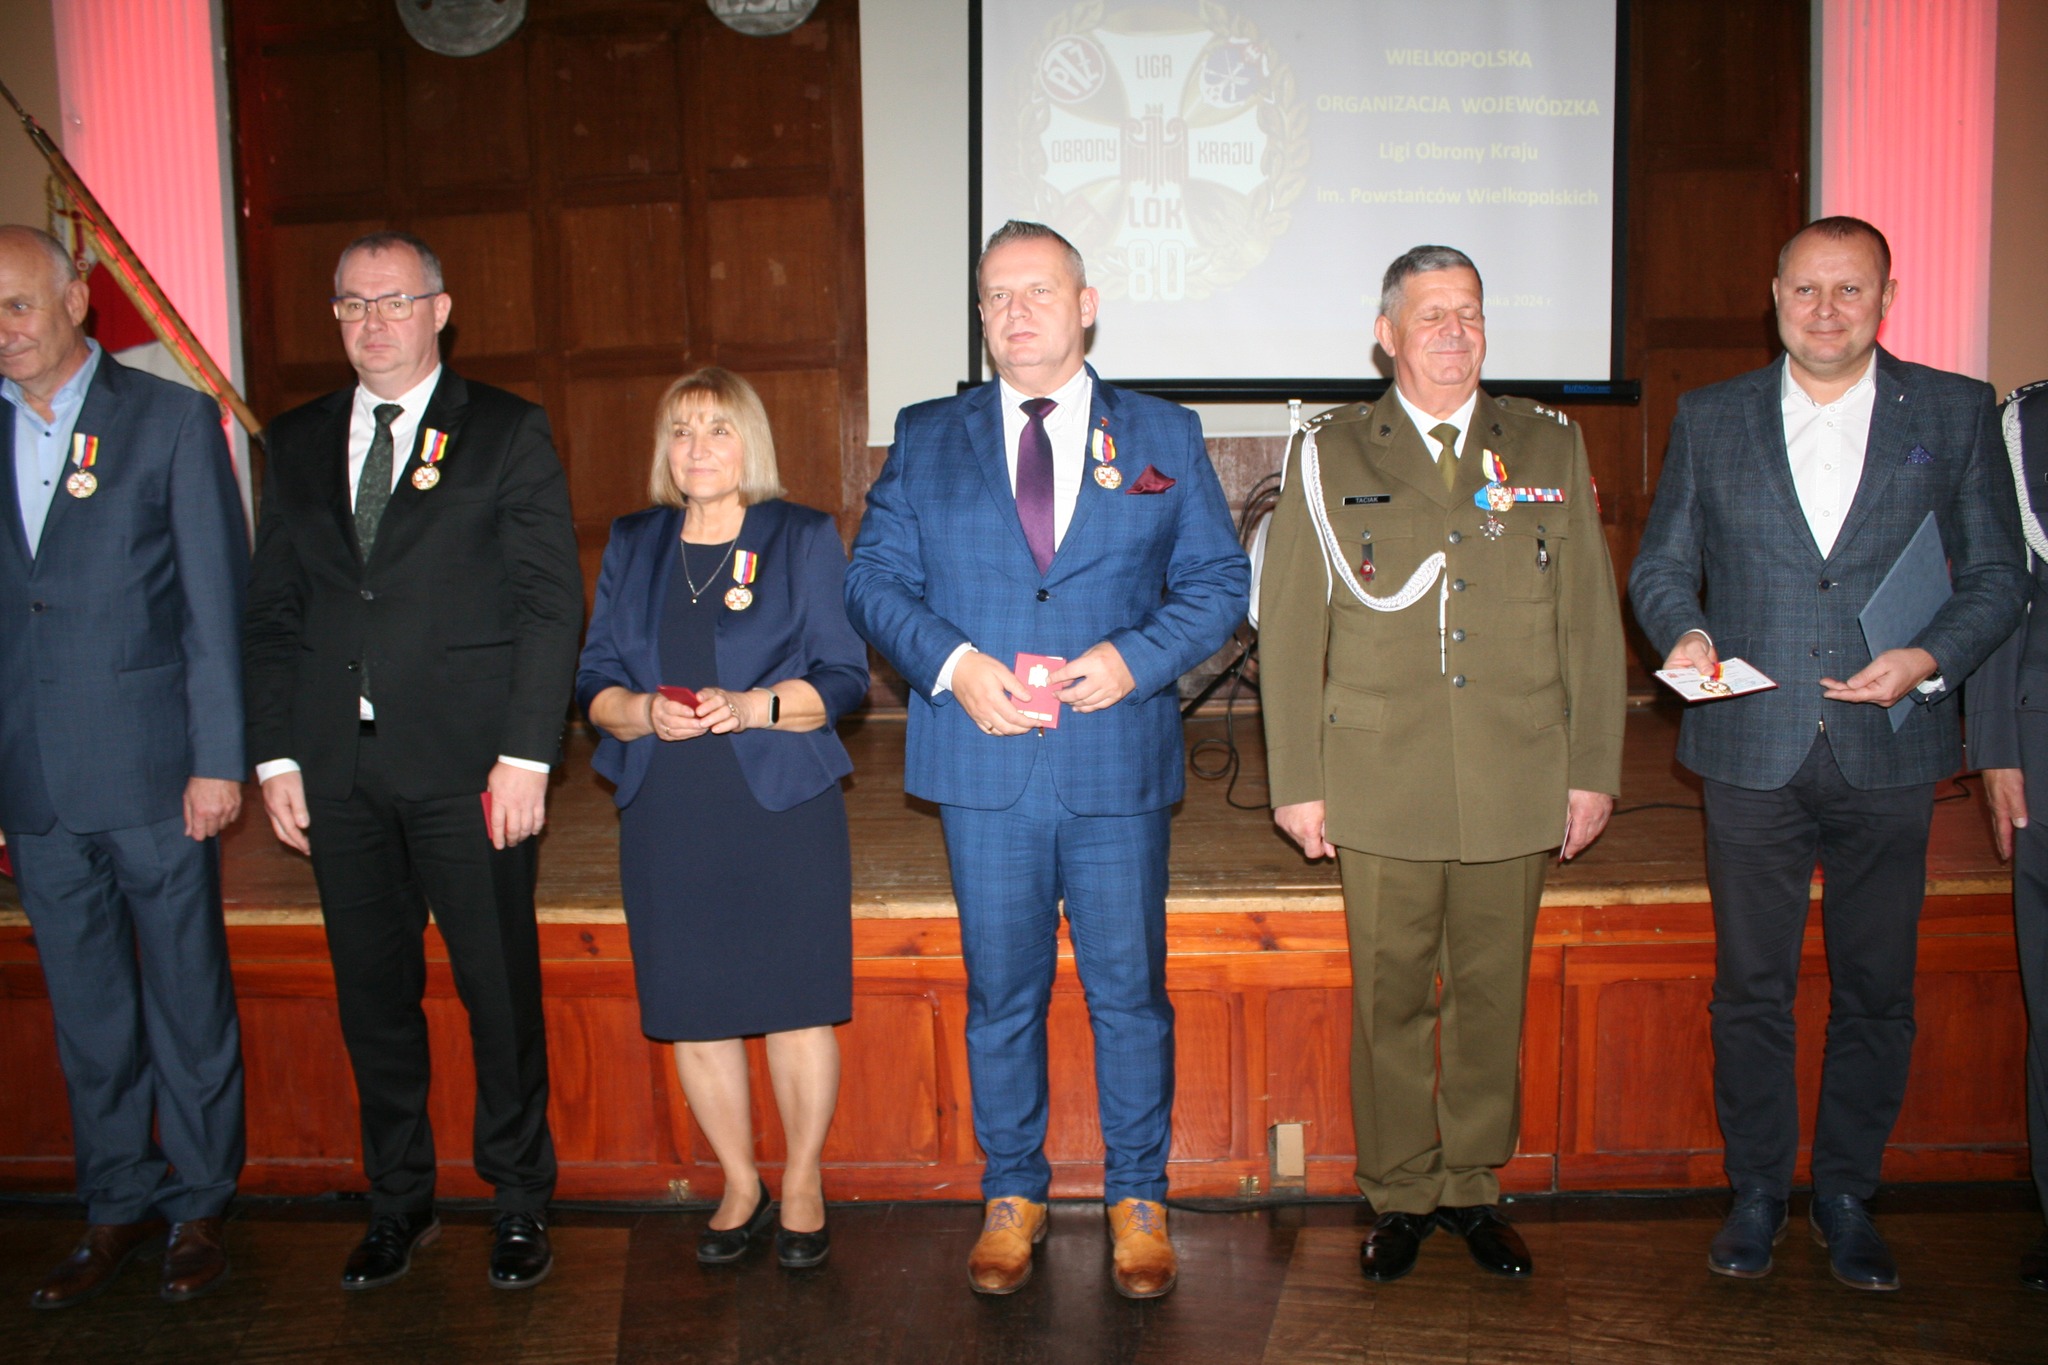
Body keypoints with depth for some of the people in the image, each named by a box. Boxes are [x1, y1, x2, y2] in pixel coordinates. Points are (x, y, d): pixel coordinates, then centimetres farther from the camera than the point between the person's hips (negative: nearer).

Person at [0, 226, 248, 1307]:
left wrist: (219, 761, -9)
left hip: (153, 771, -4)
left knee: (188, 998, 7)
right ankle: (117, 1208, 28)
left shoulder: (172, 420, -1)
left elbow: (218, 601, -4)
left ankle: (200, 1206, 22)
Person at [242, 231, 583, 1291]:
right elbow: (272, 613, 13)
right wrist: (276, 756, 5)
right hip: (338, 771, 4)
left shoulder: (508, 433, 1)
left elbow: (550, 601, -4)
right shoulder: (298, 442, 13)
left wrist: (525, 755, -11)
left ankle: (519, 1202, 21)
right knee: (373, 997, 12)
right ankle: (398, 1203, 28)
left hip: (467, 765, -4)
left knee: (501, 992, 4)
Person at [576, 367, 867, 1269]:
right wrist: (642, 712, -12)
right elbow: (594, 679, 9)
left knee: (796, 1005, 1)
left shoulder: (804, 538, 2)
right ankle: (740, 1185, 27)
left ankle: (803, 1185, 22)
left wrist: (756, 706, -19)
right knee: (693, 1011, 7)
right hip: (666, 815, 3)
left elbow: (844, 677, -2)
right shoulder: (632, 546, 12)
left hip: (782, 806, -3)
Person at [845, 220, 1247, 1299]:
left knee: (1130, 990, 9)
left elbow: (1218, 581, 5)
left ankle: (1138, 1198, 26)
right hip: (983, 765, 1)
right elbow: (872, 577, 4)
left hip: (1120, 763, 0)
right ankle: (1012, 1194, 29)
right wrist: (953, 664, -13)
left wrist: (1134, 658, -13)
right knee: (1000, 994, 11)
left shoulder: (1164, 437, 7)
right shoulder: (925, 438, 8)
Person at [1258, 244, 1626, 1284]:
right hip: (1381, 786, -1)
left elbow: (1590, 620, 8)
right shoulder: (1327, 456, 3)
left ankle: (1474, 1187, 28)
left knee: (1492, 998, 11)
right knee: (1389, 1002, 6)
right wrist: (1297, 783, -3)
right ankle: (1399, 1196, 23)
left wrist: (1593, 770, 4)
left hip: (1517, 787, 2)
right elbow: (1288, 630, 1)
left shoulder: (1551, 448, 9)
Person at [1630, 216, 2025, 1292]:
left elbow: (1997, 575, 5)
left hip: (1888, 756, 0)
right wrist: (1682, 632, -12)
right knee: (1751, 989, 9)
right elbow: (1660, 563, 9)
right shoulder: (1711, 416, 6)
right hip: (1751, 750, 0)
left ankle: (1846, 1197, 28)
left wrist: (1929, 660, -13)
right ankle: (1755, 1193, 26)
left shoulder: (1956, 412, 4)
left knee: (1875, 994, 10)